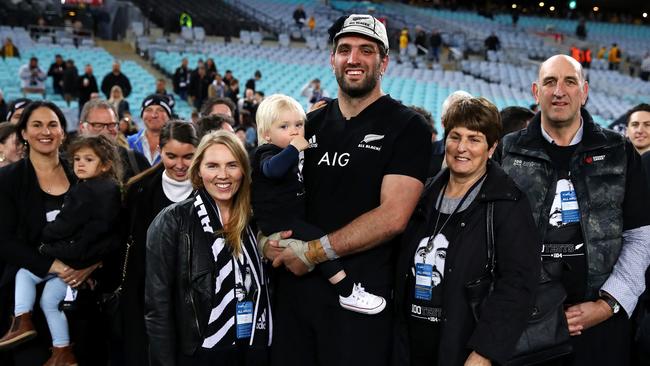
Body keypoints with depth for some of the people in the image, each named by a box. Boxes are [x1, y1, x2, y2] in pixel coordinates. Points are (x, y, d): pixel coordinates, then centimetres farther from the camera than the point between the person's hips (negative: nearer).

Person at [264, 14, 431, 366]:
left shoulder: (407, 127, -5)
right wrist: (267, 240, -6)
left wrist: (314, 251, -15)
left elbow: (392, 216, -15)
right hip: (294, 283, 5)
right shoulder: (310, 123, 11)